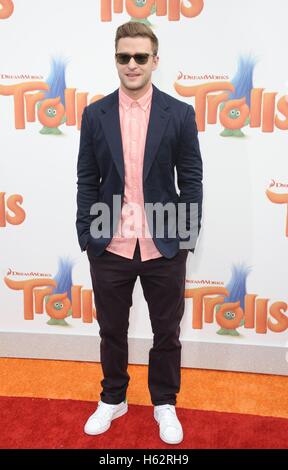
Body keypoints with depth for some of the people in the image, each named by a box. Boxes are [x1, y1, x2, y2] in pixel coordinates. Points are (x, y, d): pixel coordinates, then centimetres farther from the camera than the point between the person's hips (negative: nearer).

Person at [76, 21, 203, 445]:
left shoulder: (180, 114, -2)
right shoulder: (95, 114, 1)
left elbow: (191, 180, 0)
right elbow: (87, 181, 4)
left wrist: (187, 239, -3)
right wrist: (87, 238, 1)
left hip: (164, 248, -1)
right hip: (109, 248, 1)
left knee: (167, 333, 14)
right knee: (111, 331, 17)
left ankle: (165, 404, 37)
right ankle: (113, 399, 40)